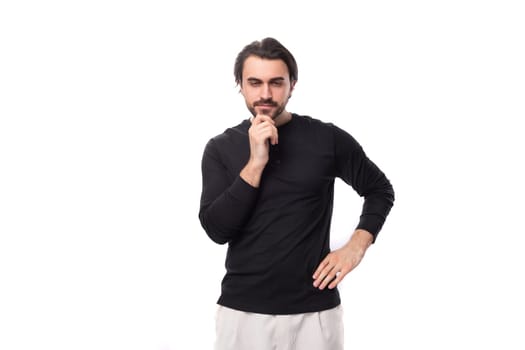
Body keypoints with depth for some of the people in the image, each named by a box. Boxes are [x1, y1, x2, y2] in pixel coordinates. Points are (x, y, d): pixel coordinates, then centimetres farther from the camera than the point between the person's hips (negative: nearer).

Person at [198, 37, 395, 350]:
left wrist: (356, 246, -4)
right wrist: (256, 162, -17)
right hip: (242, 310, 0)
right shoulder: (221, 149, 0)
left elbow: (380, 190, 9)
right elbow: (217, 230, -10)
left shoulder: (327, 139, -3)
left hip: (315, 310, 0)